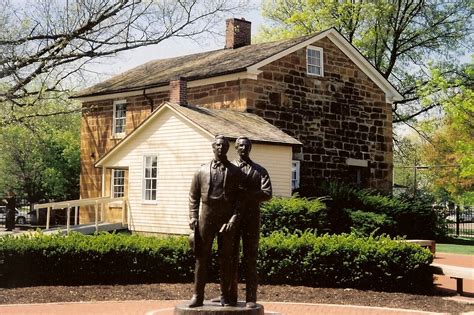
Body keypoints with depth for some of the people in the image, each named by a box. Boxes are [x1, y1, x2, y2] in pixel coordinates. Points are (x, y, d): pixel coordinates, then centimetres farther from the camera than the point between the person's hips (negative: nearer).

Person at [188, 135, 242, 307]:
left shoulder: (235, 172, 7)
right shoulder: (202, 171, 9)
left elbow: (239, 197, 2)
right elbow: (193, 196, 9)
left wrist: (234, 217, -10)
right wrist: (193, 217, -2)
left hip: (227, 219, 0)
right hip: (206, 217, 1)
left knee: (226, 257, 5)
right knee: (202, 256, 1)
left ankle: (226, 295, 13)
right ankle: (198, 295, 6)